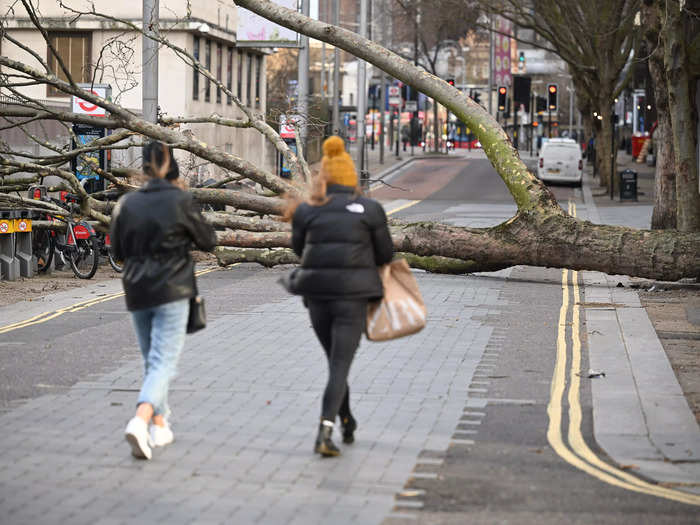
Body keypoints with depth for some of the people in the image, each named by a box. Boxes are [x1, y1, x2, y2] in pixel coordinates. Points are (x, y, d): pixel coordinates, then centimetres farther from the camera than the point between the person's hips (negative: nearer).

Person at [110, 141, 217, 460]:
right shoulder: (180, 201, -9)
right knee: (164, 362, -7)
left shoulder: (127, 204, 2)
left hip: (137, 292, 4)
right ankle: (140, 421, -26)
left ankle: (159, 427, 22)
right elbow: (208, 242, 0)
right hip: (172, 292, -4)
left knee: (151, 361, 18)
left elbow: (118, 251, 10)